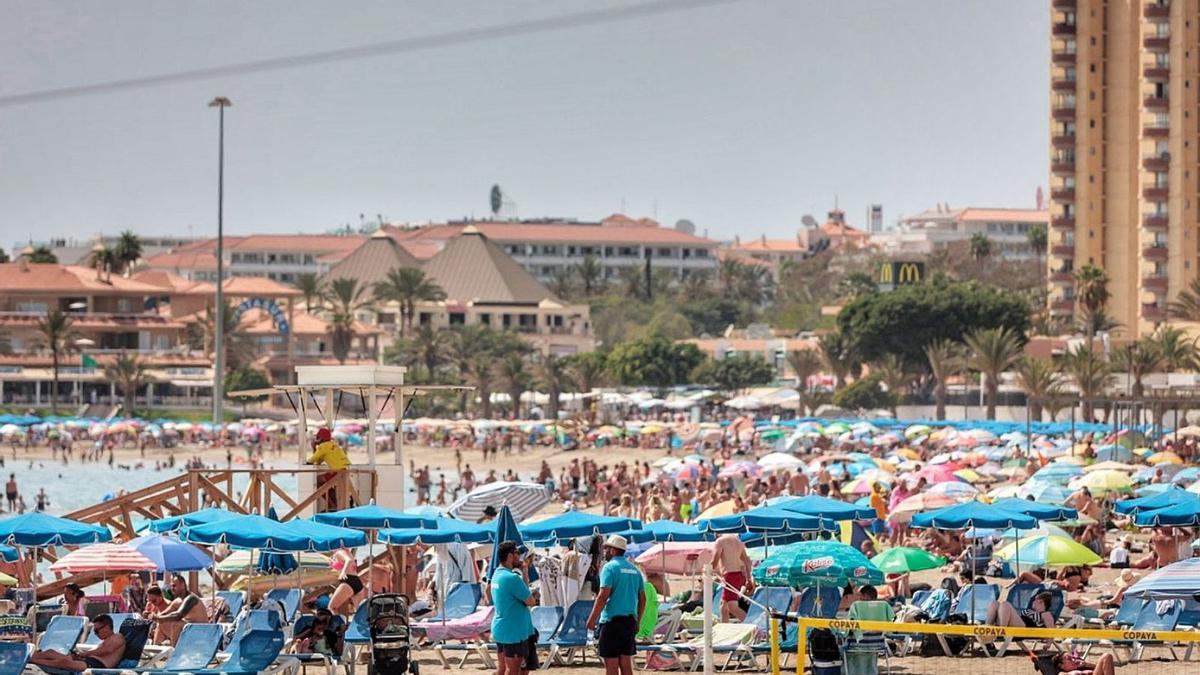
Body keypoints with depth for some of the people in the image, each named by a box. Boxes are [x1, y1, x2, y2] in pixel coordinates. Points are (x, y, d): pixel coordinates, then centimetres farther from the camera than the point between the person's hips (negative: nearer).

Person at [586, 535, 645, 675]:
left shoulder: (610, 567, -8)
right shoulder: (634, 569, 13)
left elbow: (603, 596, -17)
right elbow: (642, 599, 15)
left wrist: (592, 619, -12)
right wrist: (637, 621, 23)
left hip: (612, 621, -7)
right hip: (630, 621, 7)